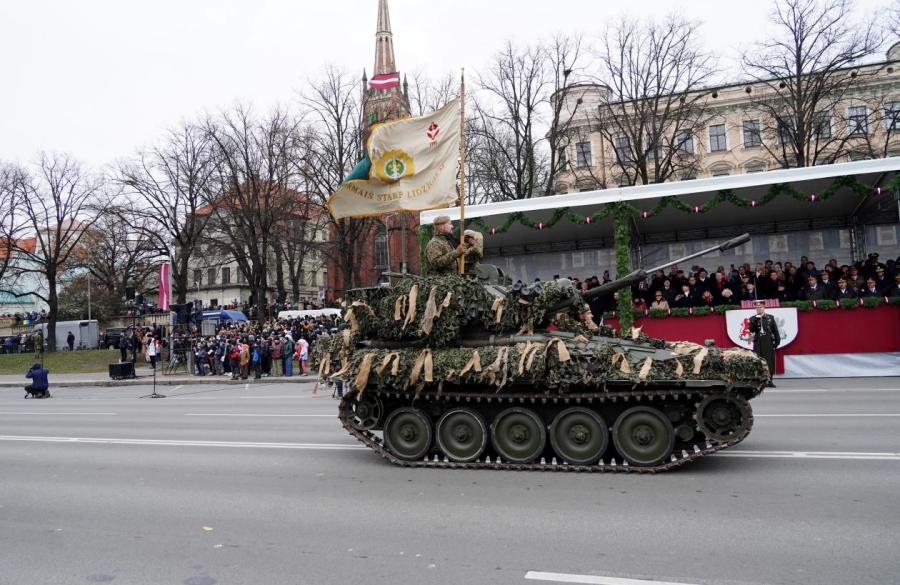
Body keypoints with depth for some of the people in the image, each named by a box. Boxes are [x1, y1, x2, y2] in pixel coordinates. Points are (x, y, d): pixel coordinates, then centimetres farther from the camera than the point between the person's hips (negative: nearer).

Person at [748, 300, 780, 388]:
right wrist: (756, 320, -13)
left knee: (770, 362, 0)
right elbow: (751, 330, -4)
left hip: (769, 343, 0)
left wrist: (777, 342, 1)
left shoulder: (770, 317, 8)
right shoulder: (753, 319, 8)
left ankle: (769, 381, 7)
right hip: (758, 343, 0)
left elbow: (775, 330, 7)